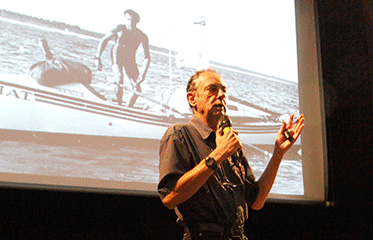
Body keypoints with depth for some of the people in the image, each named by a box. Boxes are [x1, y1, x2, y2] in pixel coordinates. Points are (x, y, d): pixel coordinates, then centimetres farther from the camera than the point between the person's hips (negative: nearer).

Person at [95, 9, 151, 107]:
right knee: (119, 80, -27)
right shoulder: (119, 29, -12)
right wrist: (97, 58, -6)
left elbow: (147, 57, -10)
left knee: (137, 89, -7)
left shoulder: (142, 36, -11)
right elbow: (104, 40, -1)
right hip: (117, 56, -2)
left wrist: (143, 72, -22)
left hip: (130, 60, 2)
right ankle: (119, 105, -11)